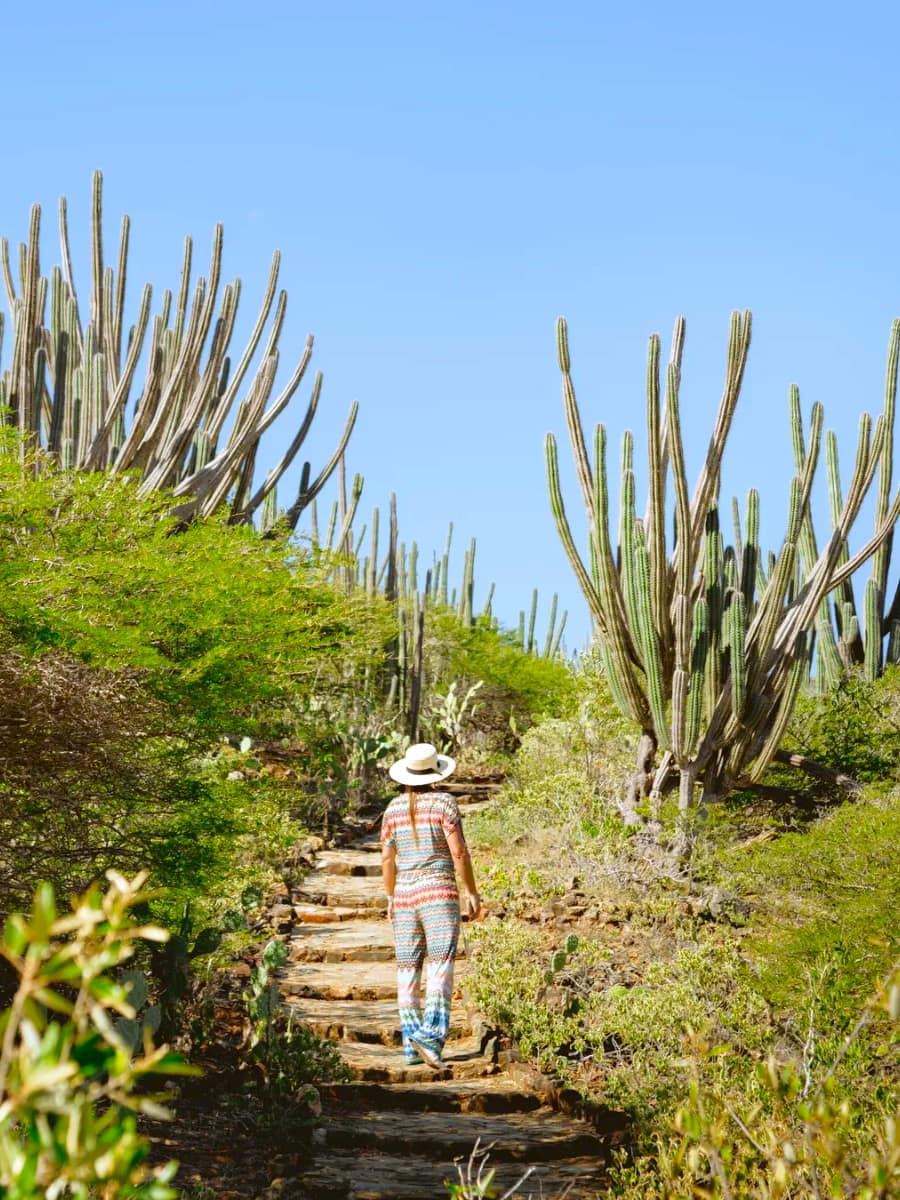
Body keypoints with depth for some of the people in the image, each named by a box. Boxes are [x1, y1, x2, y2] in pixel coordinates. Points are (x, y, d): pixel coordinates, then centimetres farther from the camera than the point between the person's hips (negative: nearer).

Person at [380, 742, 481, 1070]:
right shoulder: (444, 802, -5)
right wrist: (472, 892, 0)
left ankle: (411, 1044, 7)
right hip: (439, 893, -4)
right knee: (441, 965, -9)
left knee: (407, 969, 8)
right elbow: (459, 851, -8)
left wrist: (390, 898, 18)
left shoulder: (394, 807, 7)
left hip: (404, 895, 4)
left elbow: (387, 859, 8)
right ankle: (431, 1033, -27)